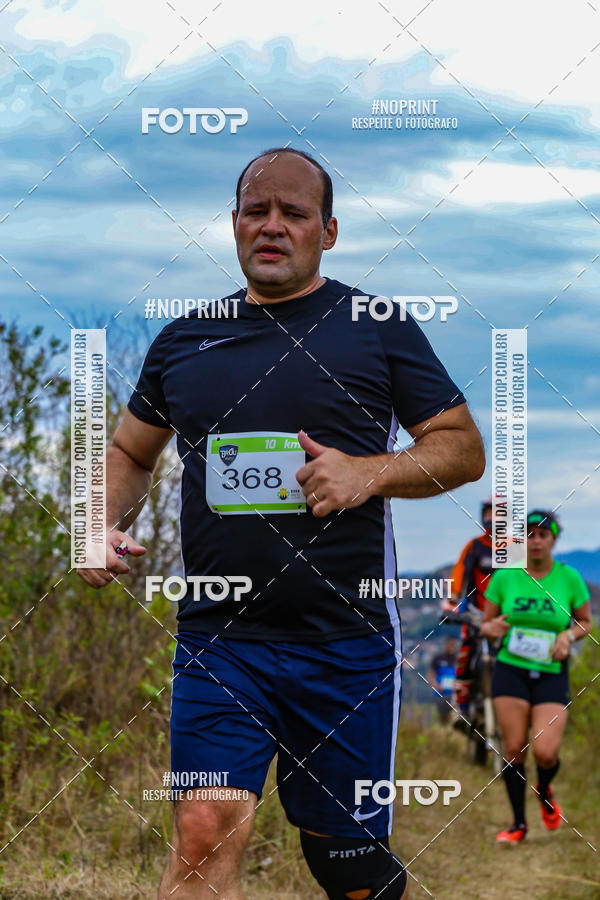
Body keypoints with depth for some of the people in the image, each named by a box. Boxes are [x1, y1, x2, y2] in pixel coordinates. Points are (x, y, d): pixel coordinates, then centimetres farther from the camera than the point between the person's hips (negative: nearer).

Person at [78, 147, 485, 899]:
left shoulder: (379, 330, 3)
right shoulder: (183, 340, 12)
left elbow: (464, 448, 4)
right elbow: (130, 452, 24)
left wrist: (370, 471, -13)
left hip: (346, 640, -1)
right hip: (216, 635, 2)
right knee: (203, 836, -15)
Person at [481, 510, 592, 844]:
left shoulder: (569, 578, -1)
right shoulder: (504, 577, 0)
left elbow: (585, 622, 10)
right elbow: (485, 624, 7)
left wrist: (568, 635, -11)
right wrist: (492, 628, -17)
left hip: (552, 674, -1)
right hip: (510, 669, 1)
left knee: (545, 752, -12)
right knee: (514, 749, -5)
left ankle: (545, 791, 25)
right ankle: (519, 823, 13)